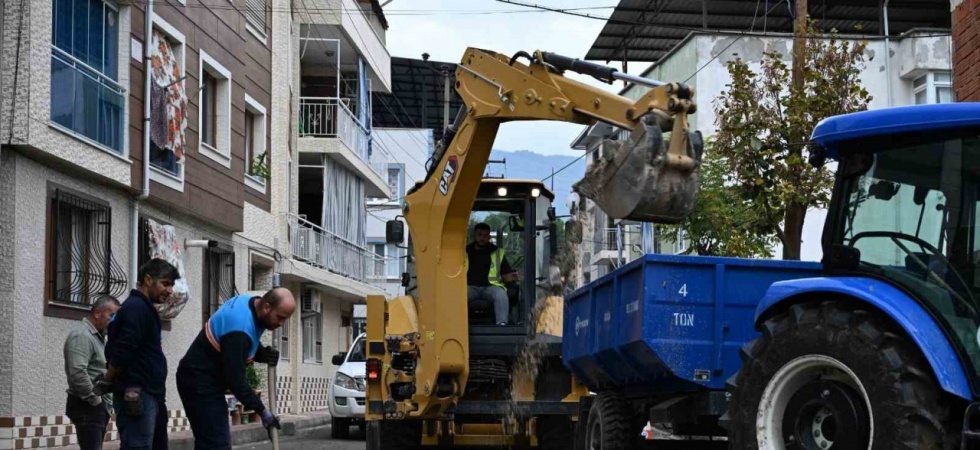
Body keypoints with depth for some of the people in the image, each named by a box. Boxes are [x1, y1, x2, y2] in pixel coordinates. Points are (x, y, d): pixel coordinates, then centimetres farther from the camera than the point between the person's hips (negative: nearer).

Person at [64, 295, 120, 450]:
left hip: (97, 405, 10)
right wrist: (94, 400, -18)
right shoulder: (82, 335, -14)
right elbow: (77, 372, -26)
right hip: (87, 406, -10)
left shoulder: (97, 335, 18)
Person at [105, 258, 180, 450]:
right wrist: (110, 380, -4)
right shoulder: (136, 308, -11)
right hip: (136, 396, -10)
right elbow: (122, 353, -19)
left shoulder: (145, 308, 20)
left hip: (150, 395, 10)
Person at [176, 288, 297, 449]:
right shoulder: (240, 327, -29)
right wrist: (262, 411, -20)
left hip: (206, 380, 11)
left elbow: (248, 348, 18)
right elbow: (235, 378, -27)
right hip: (199, 382, -11)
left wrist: (263, 353, -5)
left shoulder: (249, 303, 1)